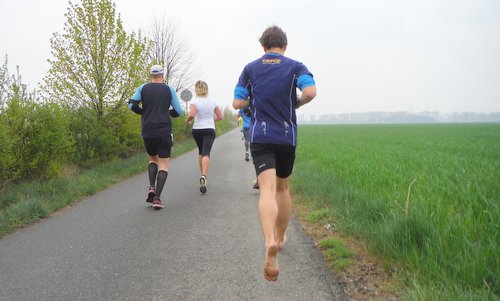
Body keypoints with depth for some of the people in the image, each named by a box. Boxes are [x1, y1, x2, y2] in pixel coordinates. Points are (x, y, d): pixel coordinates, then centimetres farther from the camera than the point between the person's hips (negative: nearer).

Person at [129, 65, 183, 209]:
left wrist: (145, 112, 13)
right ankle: (157, 197, -12)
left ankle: (151, 188, 2)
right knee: (163, 163, 1)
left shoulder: (143, 88, 7)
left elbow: (132, 105, -3)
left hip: (147, 131, 2)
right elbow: (178, 112, 5)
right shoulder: (169, 89, 5)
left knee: (153, 159, 23)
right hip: (164, 131, -2)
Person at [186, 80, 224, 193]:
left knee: (201, 152, 20)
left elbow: (192, 114, -23)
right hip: (210, 130, 0)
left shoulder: (194, 101, -5)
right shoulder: (212, 101, 4)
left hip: (197, 130, 0)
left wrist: (187, 120, -3)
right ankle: (204, 176, -33)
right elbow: (220, 117, 9)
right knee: (206, 153, -12)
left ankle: (203, 176, 29)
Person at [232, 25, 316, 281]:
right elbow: (310, 92, -15)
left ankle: (270, 242, -37)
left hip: (260, 137, -1)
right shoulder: (295, 66, 3)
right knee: (283, 187, 20)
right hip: (287, 137, 1)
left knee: (268, 190, -14)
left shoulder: (251, 68, 7)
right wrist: (296, 104, 6)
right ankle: (280, 236, 34)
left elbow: (238, 102, 2)